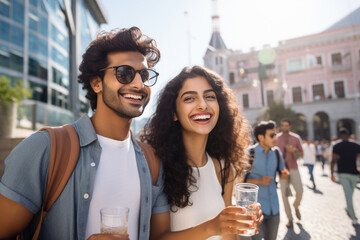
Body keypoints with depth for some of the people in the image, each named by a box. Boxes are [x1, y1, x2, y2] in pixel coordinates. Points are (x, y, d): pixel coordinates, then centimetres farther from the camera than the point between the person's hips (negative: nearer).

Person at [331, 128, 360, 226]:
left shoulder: (336, 146, -3)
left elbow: (334, 160, -11)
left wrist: (332, 173, -6)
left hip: (342, 173, -2)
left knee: (348, 195, 0)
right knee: (350, 193, 22)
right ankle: (348, 208, 42)